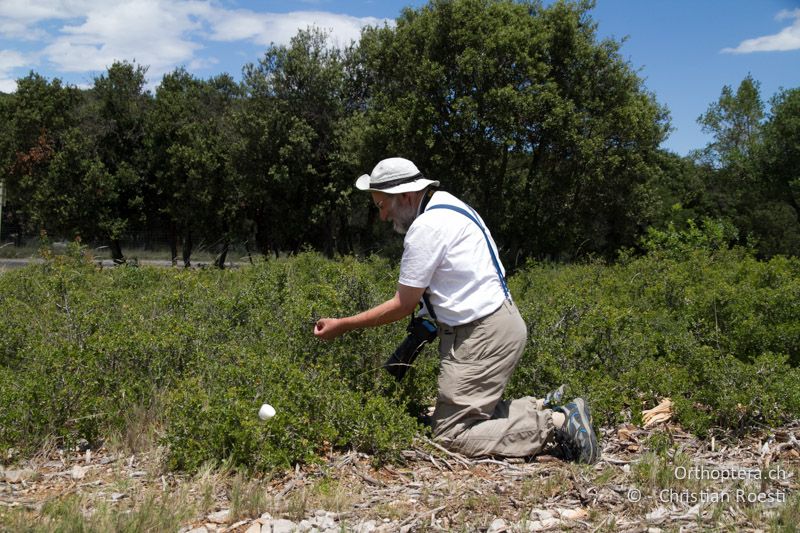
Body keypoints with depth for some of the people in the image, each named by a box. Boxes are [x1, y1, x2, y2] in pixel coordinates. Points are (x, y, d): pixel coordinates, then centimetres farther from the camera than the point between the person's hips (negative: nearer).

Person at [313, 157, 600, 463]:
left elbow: (402, 306, -12)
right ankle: (542, 409, 9)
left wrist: (342, 325, -5)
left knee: (450, 434, -7)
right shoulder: (445, 204, 13)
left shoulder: (426, 227, -17)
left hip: (482, 335, -10)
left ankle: (556, 423, -8)